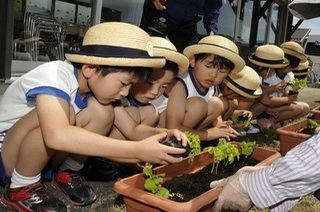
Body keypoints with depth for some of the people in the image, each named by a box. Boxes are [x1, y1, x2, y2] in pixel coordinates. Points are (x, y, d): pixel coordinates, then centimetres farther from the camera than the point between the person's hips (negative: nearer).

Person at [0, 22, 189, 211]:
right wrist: (138, 150, -48)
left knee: (101, 111, -18)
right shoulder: (54, 75, -30)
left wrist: (144, 155, -22)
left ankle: (66, 173, 1)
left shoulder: (95, 86, -8)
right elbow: (56, 136, -49)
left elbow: (98, 144, -7)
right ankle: (21, 188, -13)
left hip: (40, 156, 6)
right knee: (61, 111, -35)